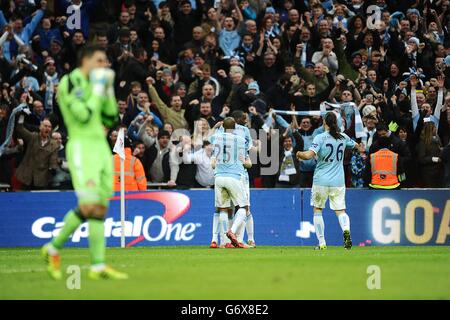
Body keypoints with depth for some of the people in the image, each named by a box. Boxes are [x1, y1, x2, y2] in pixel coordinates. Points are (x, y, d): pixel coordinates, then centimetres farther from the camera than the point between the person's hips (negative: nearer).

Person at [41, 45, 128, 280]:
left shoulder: (91, 85, 19)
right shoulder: (70, 82, -6)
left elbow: (109, 120, 20)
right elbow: (83, 115, -17)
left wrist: (108, 91, 11)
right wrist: (98, 90, -7)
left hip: (101, 148, 9)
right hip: (82, 147, -9)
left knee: (99, 209, 6)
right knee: (92, 207, -16)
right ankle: (98, 266, -12)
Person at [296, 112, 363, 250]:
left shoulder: (320, 138, -9)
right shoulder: (343, 137, 6)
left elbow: (309, 155, -21)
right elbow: (355, 145, 27)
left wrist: (299, 154, 0)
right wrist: (360, 148, 51)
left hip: (321, 180, -3)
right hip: (338, 181, 3)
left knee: (318, 210, 12)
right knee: (340, 211, 7)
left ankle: (322, 243, 6)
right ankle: (346, 229, -26)